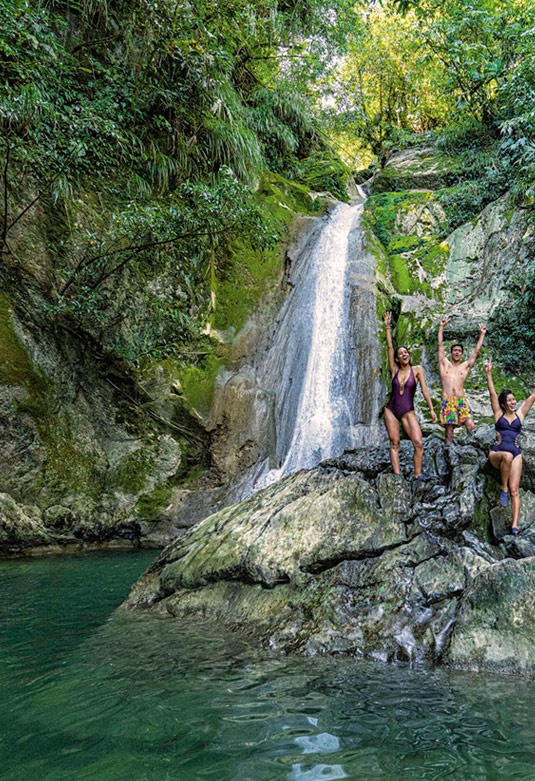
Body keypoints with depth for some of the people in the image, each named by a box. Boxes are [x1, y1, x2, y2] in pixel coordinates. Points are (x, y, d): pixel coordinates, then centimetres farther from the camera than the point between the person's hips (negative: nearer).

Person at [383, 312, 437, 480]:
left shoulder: (417, 370, 1)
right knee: (394, 443, -3)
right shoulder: (395, 370, 5)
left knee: (418, 444, -13)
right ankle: (397, 475, -4)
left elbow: (424, 389, -5)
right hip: (391, 410, 2)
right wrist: (388, 327, -2)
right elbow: (389, 347, 2)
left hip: (408, 412, -1)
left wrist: (431, 409, -12)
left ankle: (417, 474, -4)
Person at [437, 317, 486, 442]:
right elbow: (440, 345, 10)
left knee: (471, 427, -15)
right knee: (449, 433, -6)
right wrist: (441, 327, 7)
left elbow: (476, 351, 15)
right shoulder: (444, 364, 14)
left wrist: (482, 334, 16)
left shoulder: (465, 366, 17)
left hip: (461, 401, 1)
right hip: (447, 401, -1)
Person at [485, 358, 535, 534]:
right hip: (496, 453, -1)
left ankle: (515, 525, -16)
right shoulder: (499, 414, 8)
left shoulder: (520, 414, 13)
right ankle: (503, 489, -19)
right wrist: (488, 373, -8)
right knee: (507, 455, -38)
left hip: (515, 455, 1)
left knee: (514, 490, -11)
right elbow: (492, 393, 0)